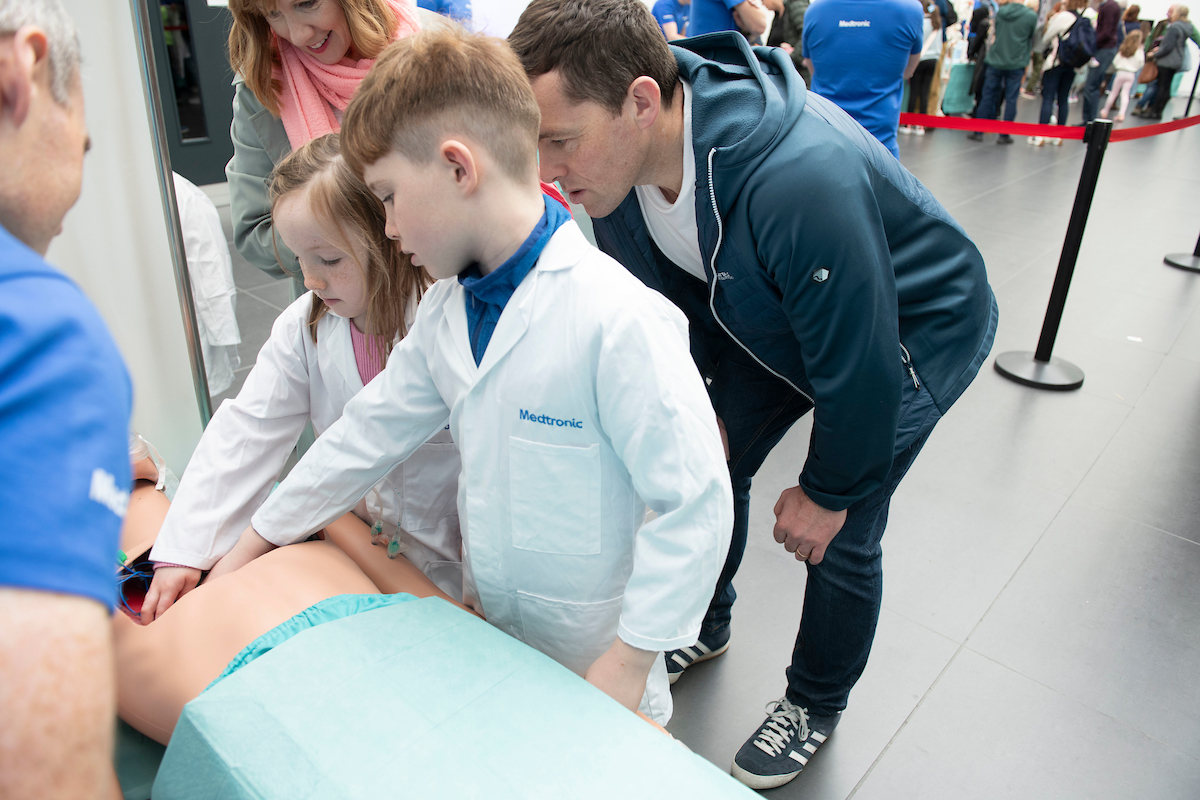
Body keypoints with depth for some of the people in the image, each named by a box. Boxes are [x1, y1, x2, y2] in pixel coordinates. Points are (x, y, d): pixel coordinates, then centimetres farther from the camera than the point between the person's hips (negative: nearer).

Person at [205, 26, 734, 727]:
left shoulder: (618, 319, -26)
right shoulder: (445, 313, 0)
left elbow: (696, 504, -24)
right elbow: (371, 431, 10)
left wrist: (630, 661, -18)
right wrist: (257, 540, 17)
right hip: (491, 634, 7)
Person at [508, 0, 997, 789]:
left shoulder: (803, 179, -44)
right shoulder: (620, 161, -20)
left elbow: (862, 365, -31)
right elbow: (667, 295, -1)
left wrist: (827, 494, -16)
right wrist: (703, 410, 4)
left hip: (915, 329, -6)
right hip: (773, 320, 6)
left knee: (841, 537, -2)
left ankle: (815, 706, 28)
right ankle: (704, 629, 39)